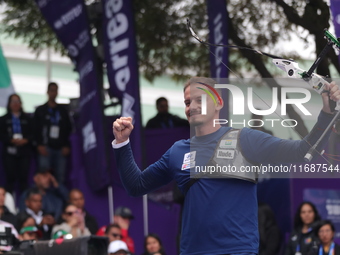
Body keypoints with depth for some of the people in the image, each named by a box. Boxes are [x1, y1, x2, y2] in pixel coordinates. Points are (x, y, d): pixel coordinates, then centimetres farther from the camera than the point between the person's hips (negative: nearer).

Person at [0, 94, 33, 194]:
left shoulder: (27, 119, 12)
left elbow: (32, 134, 7)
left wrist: (25, 140, -12)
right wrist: (12, 140, -14)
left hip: (24, 152, 1)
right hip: (10, 152, -1)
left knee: (24, 177, -3)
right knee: (10, 177, -6)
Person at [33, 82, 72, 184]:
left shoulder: (63, 111, 17)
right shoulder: (40, 110, 11)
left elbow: (68, 129, 14)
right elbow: (36, 129, 4)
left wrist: (66, 146, 1)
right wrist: (40, 145, -9)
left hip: (60, 149, 2)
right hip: (46, 147, -2)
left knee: (60, 176, -4)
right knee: (44, 171, -16)